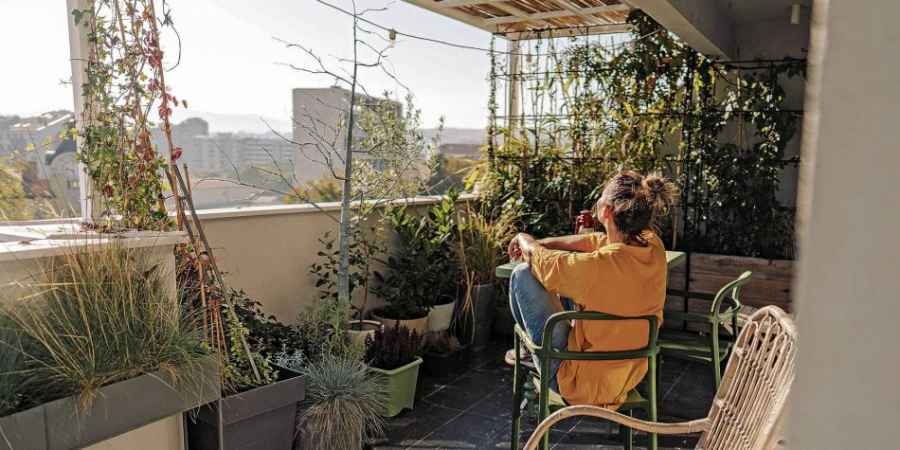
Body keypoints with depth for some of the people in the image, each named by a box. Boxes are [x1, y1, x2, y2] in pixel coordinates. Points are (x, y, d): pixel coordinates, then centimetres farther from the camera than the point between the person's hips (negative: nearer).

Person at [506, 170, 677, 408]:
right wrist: (539, 243, 12)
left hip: (586, 385, -7)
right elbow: (593, 241, 5)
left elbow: (541, 261, -14)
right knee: (566, 280, 23)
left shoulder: (601, 265, -34)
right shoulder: (653, 246, -13)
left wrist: (525, 240, 9)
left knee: (524, 274, -4)